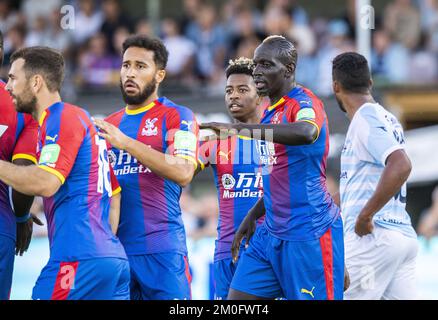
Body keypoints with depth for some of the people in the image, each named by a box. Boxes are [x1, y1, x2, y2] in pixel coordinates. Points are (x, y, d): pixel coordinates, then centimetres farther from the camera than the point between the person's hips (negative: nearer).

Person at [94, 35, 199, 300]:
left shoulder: (178, 116, 0)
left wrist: (126, 143, -20)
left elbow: (183, 174, -17)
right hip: (114, 246, 5)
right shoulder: (108, 125, 17)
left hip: (162, 248, -5)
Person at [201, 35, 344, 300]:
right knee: (236, 301, 3)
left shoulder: (303, 102, -12)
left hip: (309, 234, -9)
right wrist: (252, 216, 22)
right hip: (272, 232, 9)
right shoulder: (271, 112, 16)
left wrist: (241, 128, -39)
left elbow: (306, 133, -39)